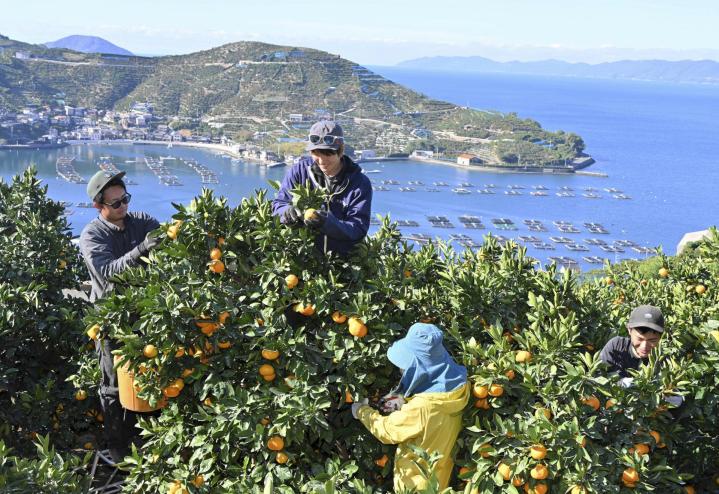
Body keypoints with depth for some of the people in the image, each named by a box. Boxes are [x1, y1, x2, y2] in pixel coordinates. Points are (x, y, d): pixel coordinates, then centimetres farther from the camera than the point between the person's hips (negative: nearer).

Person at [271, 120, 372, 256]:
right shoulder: (299, 171, 3)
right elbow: (278, 204, 4)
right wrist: (287, 212, -21)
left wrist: (328, 223, -29)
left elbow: (359, 229, -11)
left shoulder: (360, 184, -3)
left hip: (343, 258, -3)